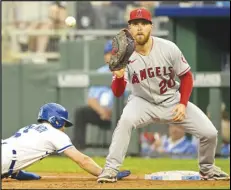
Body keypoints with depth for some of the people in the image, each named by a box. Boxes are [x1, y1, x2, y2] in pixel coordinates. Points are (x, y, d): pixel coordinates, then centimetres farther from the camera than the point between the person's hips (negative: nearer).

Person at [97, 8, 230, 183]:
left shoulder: (168, 48, -18)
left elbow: (186, 76, -3)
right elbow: (117, 93, -23)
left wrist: (183, 104, -13)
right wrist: (119, 77, -44)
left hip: (172, 101, 1)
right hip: (143, 102, -1)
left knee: (209, 133, -8)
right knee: (125, 121, -35)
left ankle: (207, 168, 23)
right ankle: (110, 169, -25)